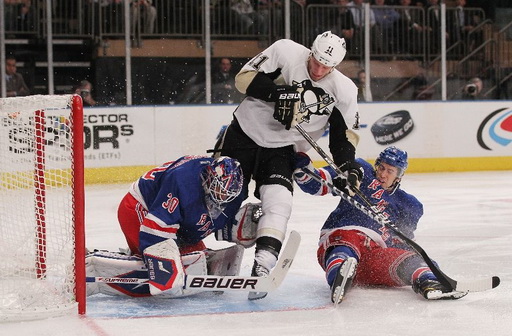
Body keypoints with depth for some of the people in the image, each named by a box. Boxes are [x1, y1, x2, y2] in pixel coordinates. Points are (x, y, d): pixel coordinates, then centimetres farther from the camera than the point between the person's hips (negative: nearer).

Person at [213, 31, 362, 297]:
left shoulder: (344, 90, -5)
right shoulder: (286, 52, -13)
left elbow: (343, 133, 2)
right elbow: (244, 77, -15)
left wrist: (348, 167, -14)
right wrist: (277, 93, -29)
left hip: (281, 150, 1)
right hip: (244, 133, -1)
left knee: (278, 204, -20)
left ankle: (263, 265, -24)